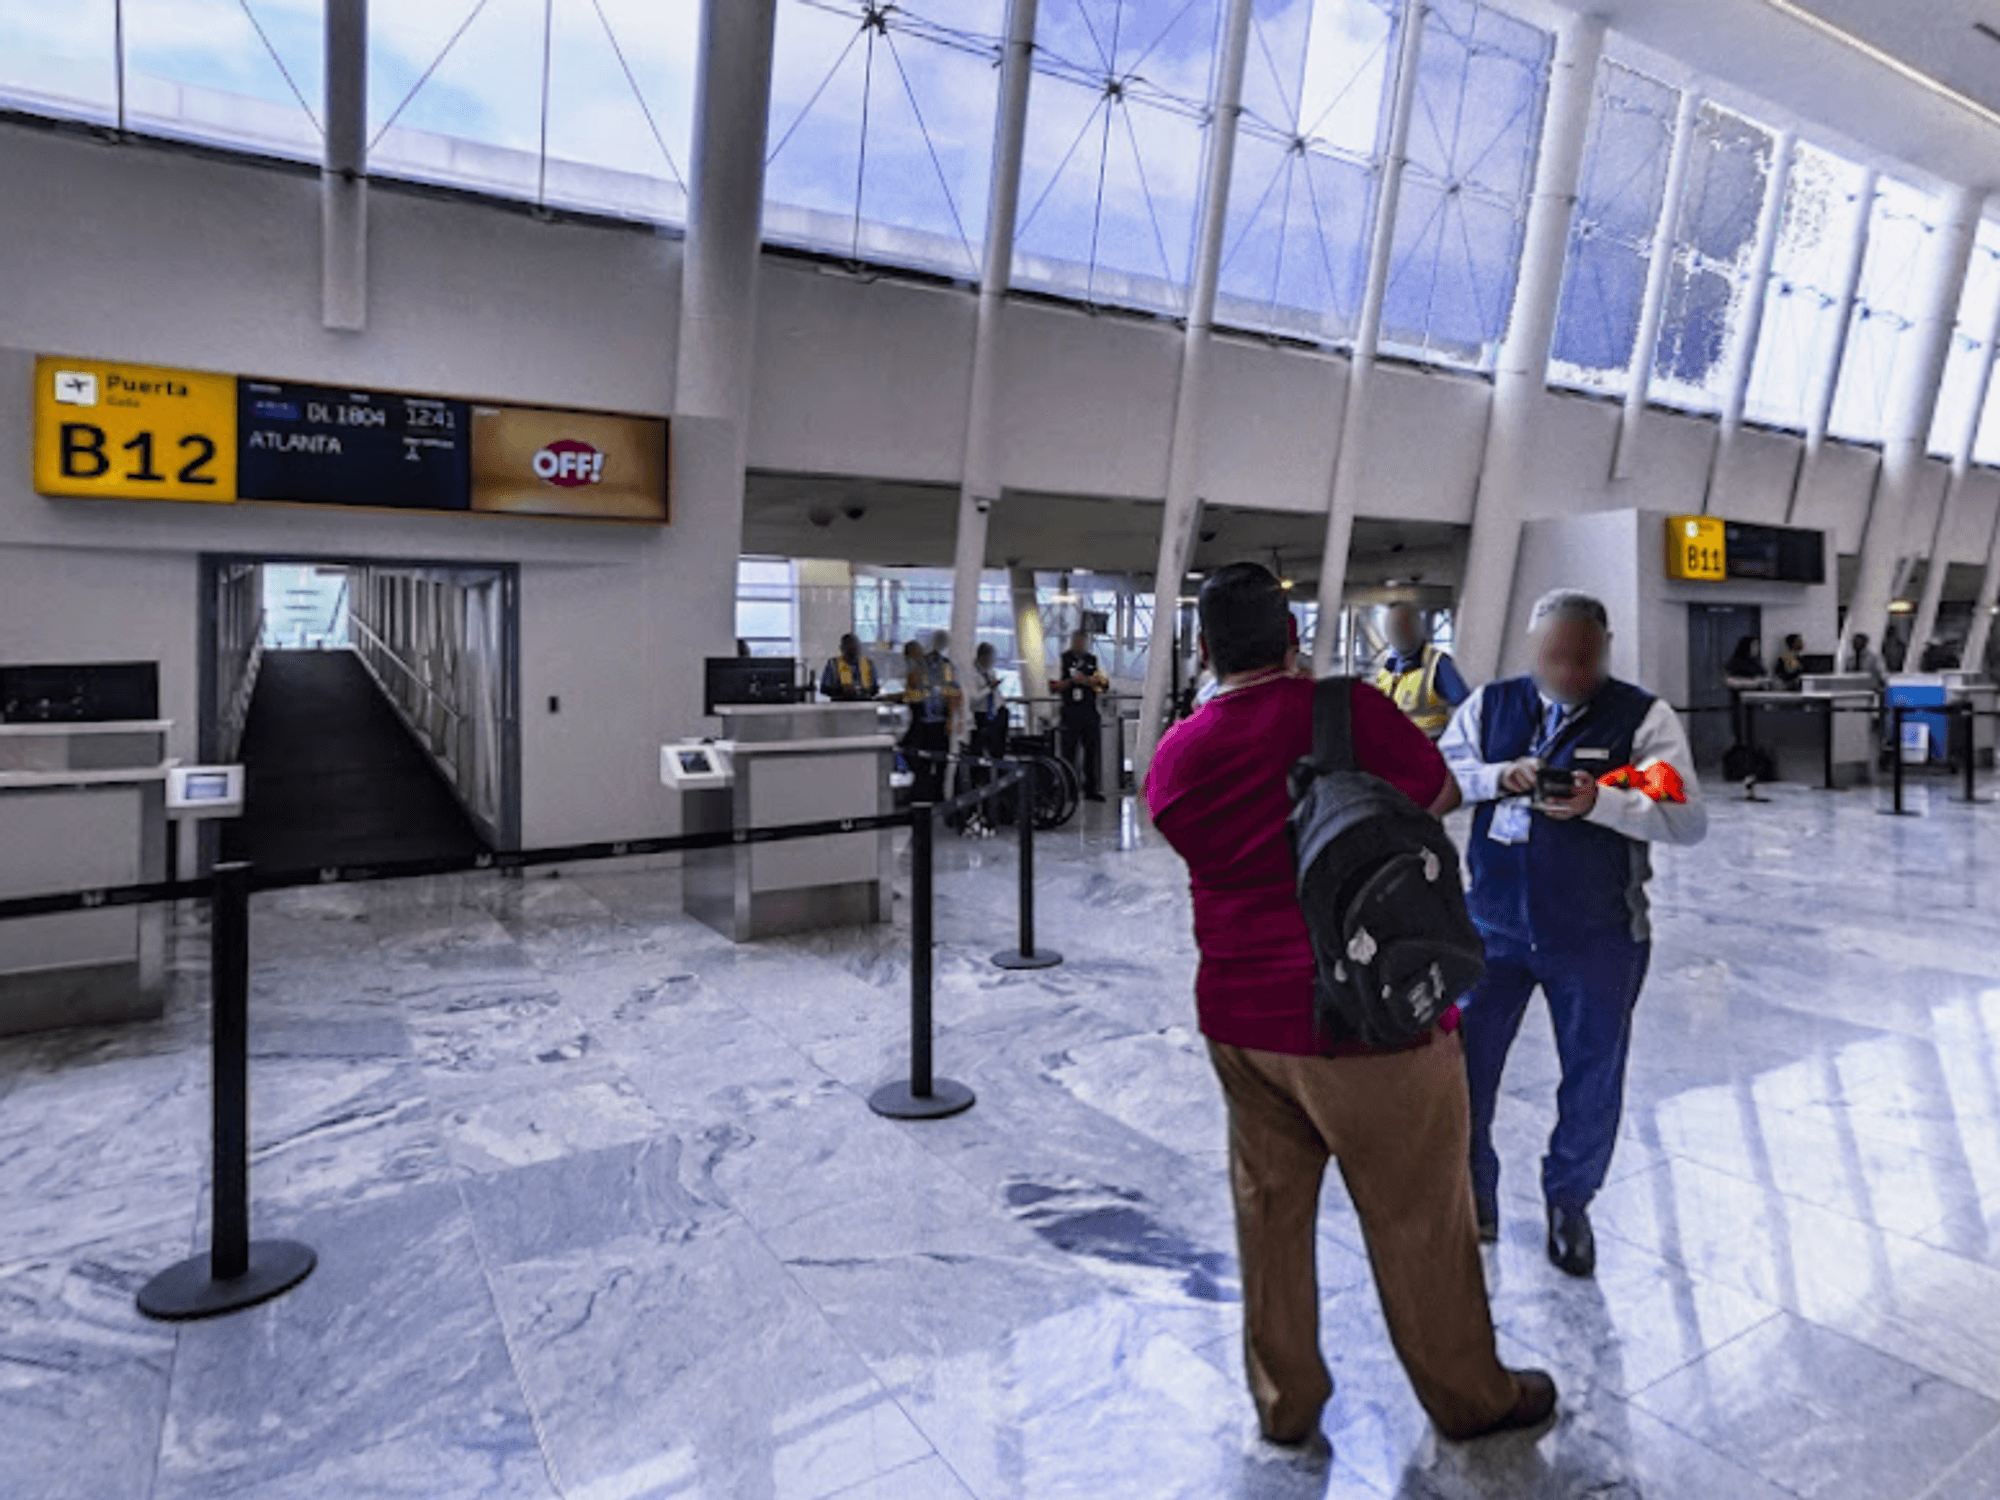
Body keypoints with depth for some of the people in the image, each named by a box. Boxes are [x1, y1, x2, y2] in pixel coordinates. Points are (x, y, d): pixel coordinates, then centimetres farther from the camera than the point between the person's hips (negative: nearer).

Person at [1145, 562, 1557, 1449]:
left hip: (1240, 1017, 4)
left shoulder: (1173, 756, -1)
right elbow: (1442, 796, 0)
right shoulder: (1347, 709, -13)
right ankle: (1470, 1396, 35)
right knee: (1419, 1217, 14)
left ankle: (1283, 1400, 33)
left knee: (1270, 1208, 17)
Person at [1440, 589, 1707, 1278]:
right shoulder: (1491, 704, 2)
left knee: (1593, 1082, 13)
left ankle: (1569, 1202, 40)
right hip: (1494, 923, 1)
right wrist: (1503, 776, -21)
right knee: (1460, 1065, 6)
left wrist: (1598, 801, -29)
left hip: (1596, 937, -1)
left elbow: (1689, 818, -14)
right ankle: (1472, 1196, 32)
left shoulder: (1645, 717, -6)